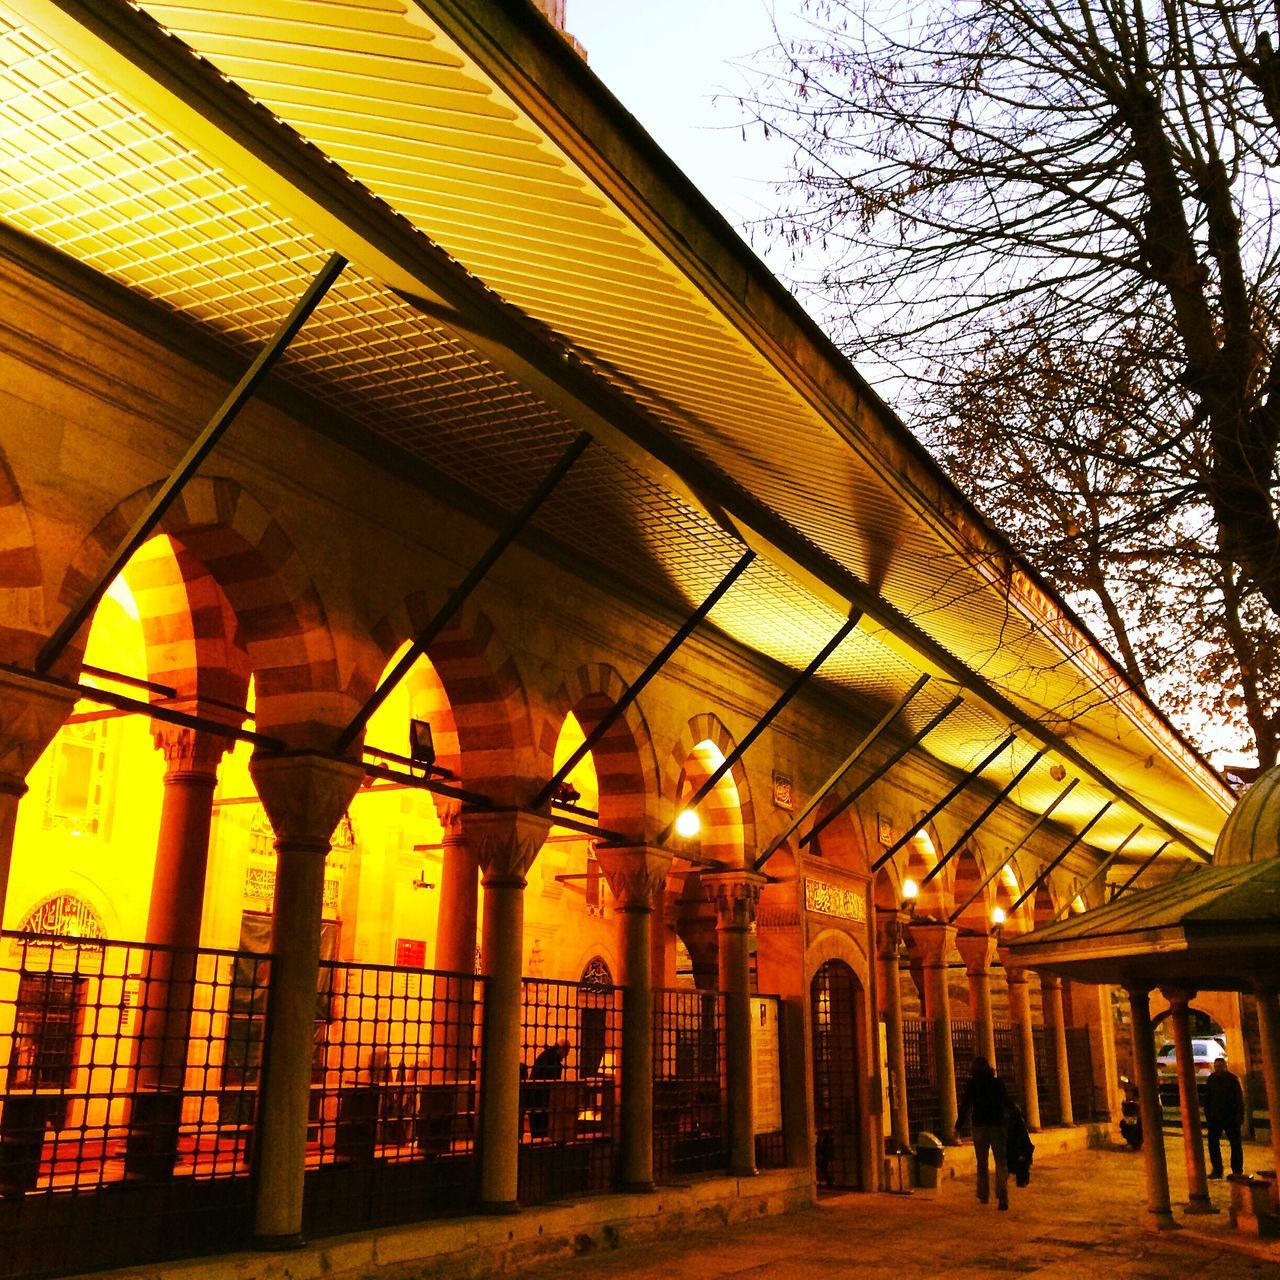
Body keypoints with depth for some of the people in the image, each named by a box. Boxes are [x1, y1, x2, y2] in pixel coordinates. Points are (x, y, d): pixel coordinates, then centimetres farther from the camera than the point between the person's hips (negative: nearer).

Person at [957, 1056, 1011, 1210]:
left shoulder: (971, 1084, -1)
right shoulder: (997, 1082, 2)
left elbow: (965, 1106, -3)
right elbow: (1007, 1103, 7)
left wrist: (959, 1126, 3)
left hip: (980, 1126, 0)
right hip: (998, 1125, 0)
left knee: (982, 1163, 14)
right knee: (1001, 1163, 0)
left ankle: (983, 1196, 16)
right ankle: (1002, 1198, -14)